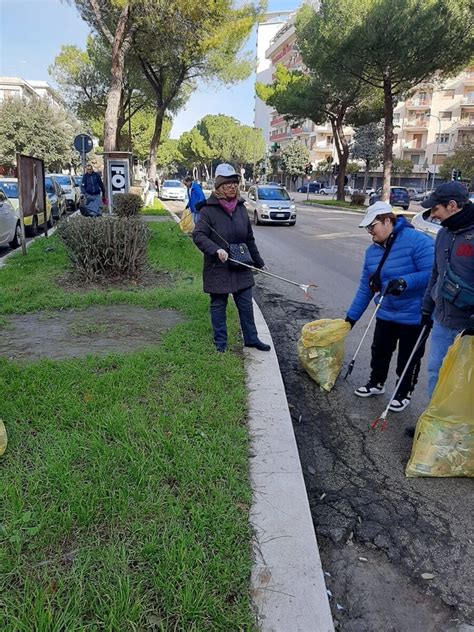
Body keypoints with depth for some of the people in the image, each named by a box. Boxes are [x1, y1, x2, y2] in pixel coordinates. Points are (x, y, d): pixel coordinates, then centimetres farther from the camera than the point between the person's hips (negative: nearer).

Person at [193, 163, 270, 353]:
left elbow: (249, 238, 14)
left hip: (241, 268, 5)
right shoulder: (209, 209, -11)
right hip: (218, 268, -5)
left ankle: (251, 338, 27)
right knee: (218, 306, 8)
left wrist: (258, 261, 18)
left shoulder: (241, 208, 7)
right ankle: (220, 343, 21)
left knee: (246, 305, 12)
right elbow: (198, 235, -17)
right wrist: (216, 250, -32)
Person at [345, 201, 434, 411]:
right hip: (385, 314, 6)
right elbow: (366, 287, 7)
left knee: (409, 358, 11)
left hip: (415, 316, -6)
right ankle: (376, 383, 41)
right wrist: (352, 316, 8)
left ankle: (404, 393, 32)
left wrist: (405, 282, -37)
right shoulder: (372, 250, 1)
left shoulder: (417, 240, -22)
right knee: (379, 351, 18)